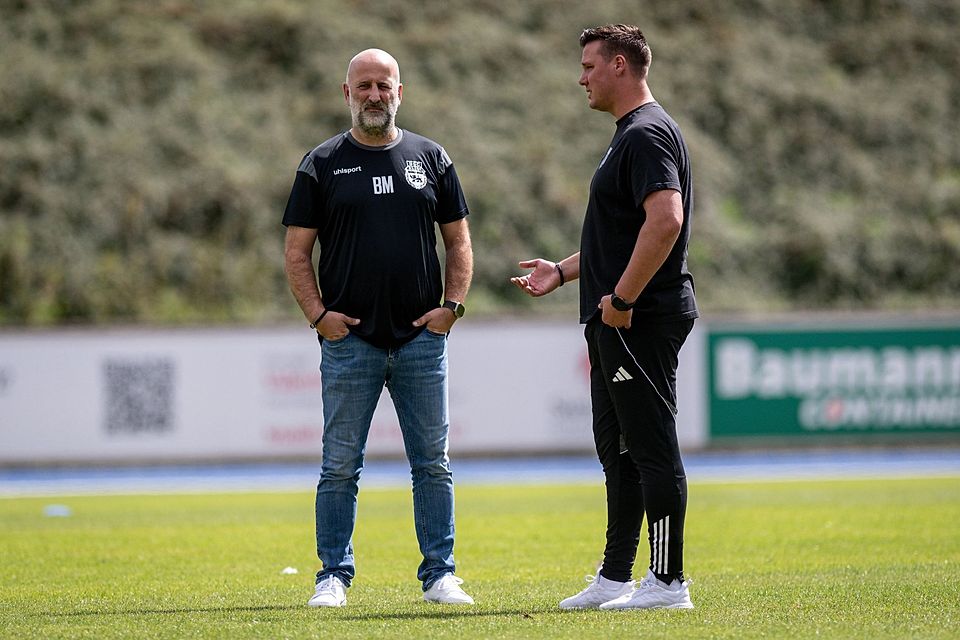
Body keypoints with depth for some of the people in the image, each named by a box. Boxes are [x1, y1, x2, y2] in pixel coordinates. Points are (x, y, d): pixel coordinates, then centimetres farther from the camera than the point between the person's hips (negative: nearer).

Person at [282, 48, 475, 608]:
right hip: (349, 339, -1)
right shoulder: (322, 165, 4)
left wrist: (452, 305, -1)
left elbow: (458, 241, 13)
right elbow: (297, 251, 4)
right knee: (341, 466, 1)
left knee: (434, 463, 3)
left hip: (423, 337, 1)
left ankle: (440, 574, 8)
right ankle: (335, 575, 7)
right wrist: (318, 314, -8)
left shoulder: (431, 158, 9)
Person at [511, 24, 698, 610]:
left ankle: (668, 582, -6)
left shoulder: (648, 133, -15)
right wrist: (563, 272, 24)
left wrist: (622, 298, -25)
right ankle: (615, 578, 19)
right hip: (615, 321, 11)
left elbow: (665, 220, -27)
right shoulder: (630, 134, 19)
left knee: (652, 448, -8)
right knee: (619, 450, 13)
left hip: (641, 321, -11)